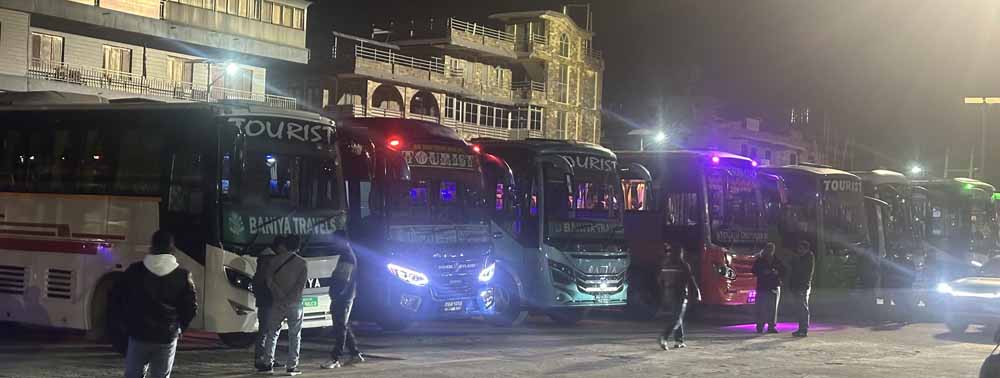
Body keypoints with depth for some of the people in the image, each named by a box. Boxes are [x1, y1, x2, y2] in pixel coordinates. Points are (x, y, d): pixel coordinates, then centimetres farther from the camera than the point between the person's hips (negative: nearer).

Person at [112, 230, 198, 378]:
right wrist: (179, 328, 14)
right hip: (167, 338, 0)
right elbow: (191, 306, -1)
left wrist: (127, 321, 14)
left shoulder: (135, 270, -1)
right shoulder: (182, 275, -3)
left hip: (139, 334, 0)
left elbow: (117, 297, 3)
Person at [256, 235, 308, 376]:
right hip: (295, 303, 0)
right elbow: (301, 284, -7)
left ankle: (267, 364, 4)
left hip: (277, 302, 0)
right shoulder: (302, 263, 1)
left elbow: (269, 280, -5)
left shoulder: (275, 260, 1)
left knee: (272, 333, 8)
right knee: (294, 335, 4)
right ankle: (291, 366, 1)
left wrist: (281, 296, -5)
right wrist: (290, 299, -5)